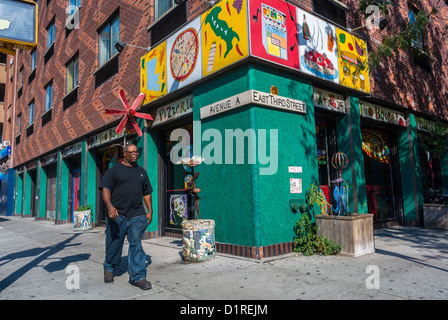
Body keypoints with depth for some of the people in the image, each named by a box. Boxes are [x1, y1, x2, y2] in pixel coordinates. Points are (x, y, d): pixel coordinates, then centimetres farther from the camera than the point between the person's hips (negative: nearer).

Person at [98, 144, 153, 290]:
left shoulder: (141, 171, 16)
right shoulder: (115, 170, 4)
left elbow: (147, 193, 18)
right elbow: (106, 189, -5)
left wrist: (150, 211, 10)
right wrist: (110, 206, -20)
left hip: (137, 215, 2)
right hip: (117, 214, -2)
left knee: (136, 244, -4)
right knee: (114, 244, 10)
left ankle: (138, 276, 0)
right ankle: (109, 268, 35)